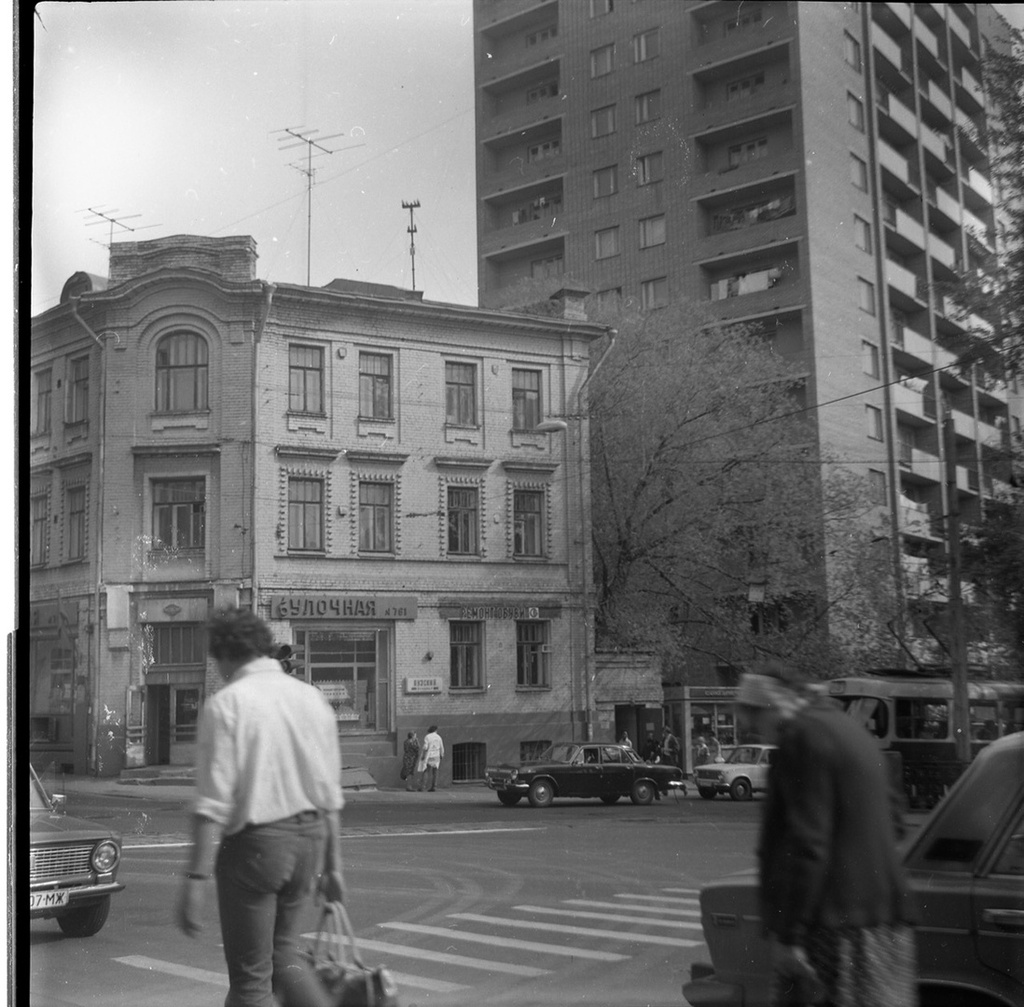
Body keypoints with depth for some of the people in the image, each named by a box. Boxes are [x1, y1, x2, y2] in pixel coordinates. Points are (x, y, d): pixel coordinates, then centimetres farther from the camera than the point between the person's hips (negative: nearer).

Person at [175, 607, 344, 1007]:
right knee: (281, 950, 24)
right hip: (311, 838, 6)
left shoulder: (227, 703, -10)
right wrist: (332, 865, 17)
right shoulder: (312, 697, 8)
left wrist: (196, 878, -16)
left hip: (255, 841, -6)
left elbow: (214, 802, -17)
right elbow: (330, 795, 11)